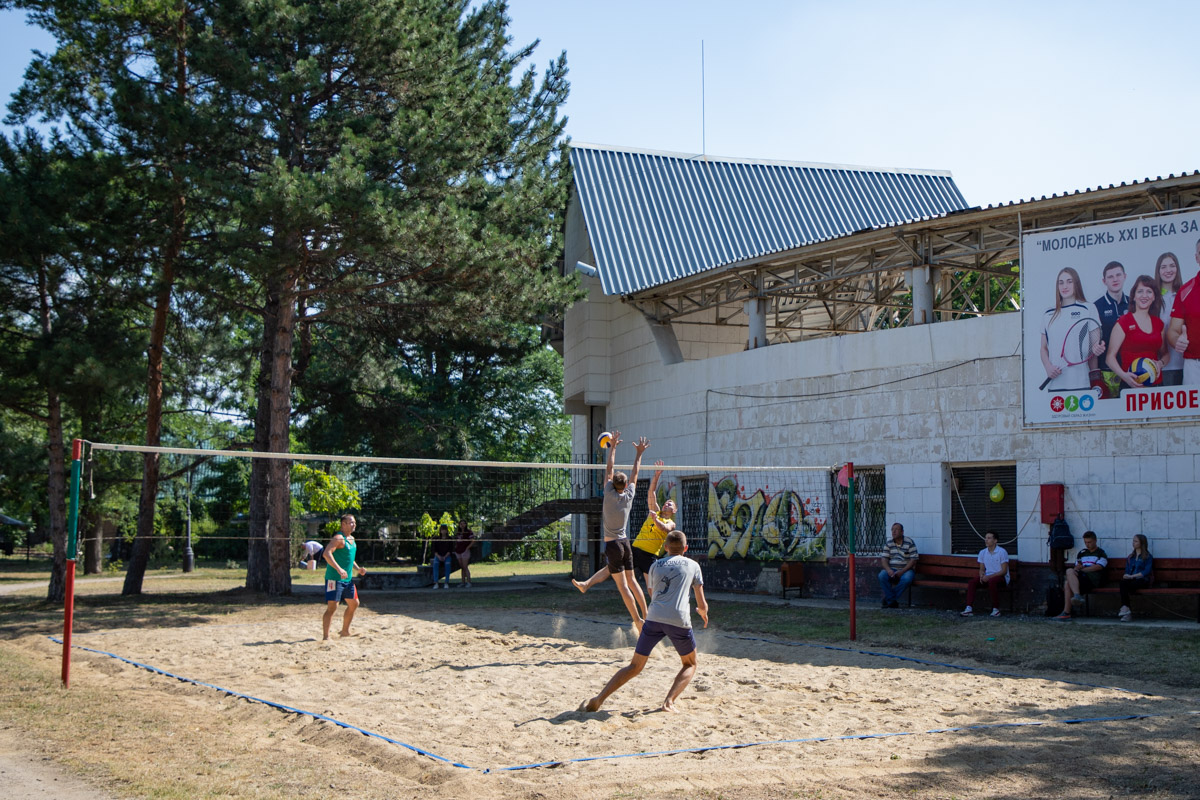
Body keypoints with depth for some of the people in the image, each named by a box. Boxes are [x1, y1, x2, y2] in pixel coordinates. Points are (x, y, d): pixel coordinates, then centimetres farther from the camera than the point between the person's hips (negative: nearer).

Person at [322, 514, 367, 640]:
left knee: (354, 604, 17)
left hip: (348, 578, 10)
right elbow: (327, 553, -28)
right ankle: (326, 636, -9)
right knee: (332, 606, -11)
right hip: (334, 578, -10)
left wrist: (357, 569, 12)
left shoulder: (352, 539, 15)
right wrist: (339, 569, -36)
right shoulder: (339, 538, -14)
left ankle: (345, 631, 31)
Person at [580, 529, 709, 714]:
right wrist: (703, 612, 41)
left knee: (634, 666, 9)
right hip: (679, 620, -2)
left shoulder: (655, 565, 22)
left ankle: (598, 699, -4)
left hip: (654, 616, 2)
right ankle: (670, 701, -1)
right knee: (690, 665, 20)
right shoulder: (692, 565, 16)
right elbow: (702, 604, 18)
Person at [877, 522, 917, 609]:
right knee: (882, 575, -29)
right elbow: (884, 559, 2)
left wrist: (901, 572, -19)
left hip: (906, 570, -3)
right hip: (892, 569, 3)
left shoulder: (910, 543, -4)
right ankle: (892, 601, -22)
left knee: (907, 578, -37)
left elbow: (913, 560, -8)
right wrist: (888, 570, -19)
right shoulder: (889, 544, 8)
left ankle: (888, 599, -21)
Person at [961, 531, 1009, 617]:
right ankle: (969, 608, -29)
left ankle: (996, 609, -25)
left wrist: (989, 576, -21)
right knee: (973, 580, -22)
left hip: (1001, 577, -5)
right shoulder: (982, 552, 9)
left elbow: (1004, 571, -13)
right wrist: (982, 575, -12)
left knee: (992, 581, -38)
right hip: (987, 577, 5)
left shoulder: (1002, 552, -9)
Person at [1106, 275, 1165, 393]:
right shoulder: (1124, 322, -3)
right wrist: (1123, 375, -23)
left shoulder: (1159, 324, 13)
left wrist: (1160, 363, 1)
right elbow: (1110, 356, -7)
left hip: (1156, 384, 5)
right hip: (1131, 386, -5)